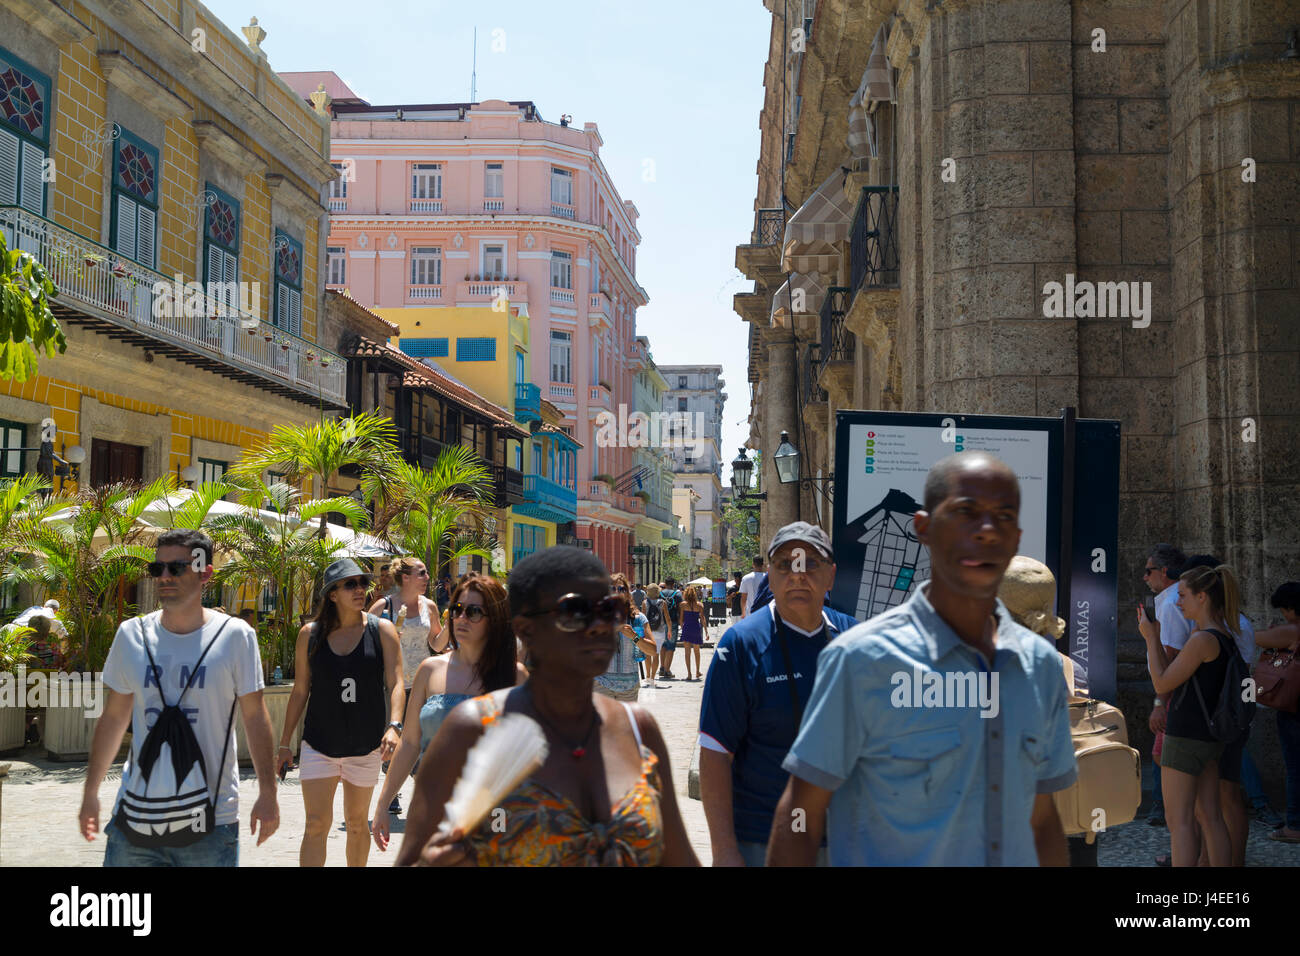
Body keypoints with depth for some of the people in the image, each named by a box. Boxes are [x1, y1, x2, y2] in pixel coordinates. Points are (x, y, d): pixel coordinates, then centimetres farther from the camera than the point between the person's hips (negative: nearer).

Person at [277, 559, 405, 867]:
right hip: (319, 745, 0)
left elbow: (395, 683, -9)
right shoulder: (310, 634, 0)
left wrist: (394, 726, -25)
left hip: (366, 745, 0)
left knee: (357, 824, 13)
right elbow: (300, 691, 6)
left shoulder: (382, 630, -2)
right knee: (316, 824, -7)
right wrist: (284, 744, 6)